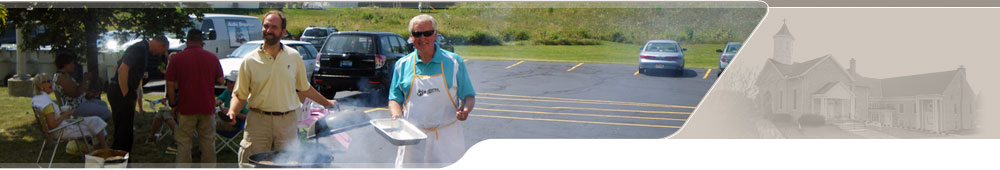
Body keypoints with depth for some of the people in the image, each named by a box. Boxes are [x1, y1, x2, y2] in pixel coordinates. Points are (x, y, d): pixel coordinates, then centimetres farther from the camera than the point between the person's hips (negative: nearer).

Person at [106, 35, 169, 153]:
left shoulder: (143, 50, 18)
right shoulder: (140, 49, -14)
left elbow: (117, 67, 26)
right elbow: (122, 70, -24)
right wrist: (125, 95, -19)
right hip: (121, 94, -10)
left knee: (122, 133, 15)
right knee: (124, 134, -8)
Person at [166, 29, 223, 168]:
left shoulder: (177, 59, -3)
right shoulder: (212, 58, 2)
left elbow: (170, 84, -4)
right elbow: (220, 80, 8)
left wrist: (172, 105, 5)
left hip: (186, 109, -2)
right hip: (207, 108, 2)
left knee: (184, 143, 4)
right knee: (208, 143, 10)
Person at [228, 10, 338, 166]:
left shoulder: (294, 57, 8)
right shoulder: (250, 60, 2)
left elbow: (304, 88, 21)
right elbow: (240, 95, 4)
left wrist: (326, 103, 26)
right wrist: (232, 112, -15)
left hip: (287, 123, 1)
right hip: (258, 121, -1)